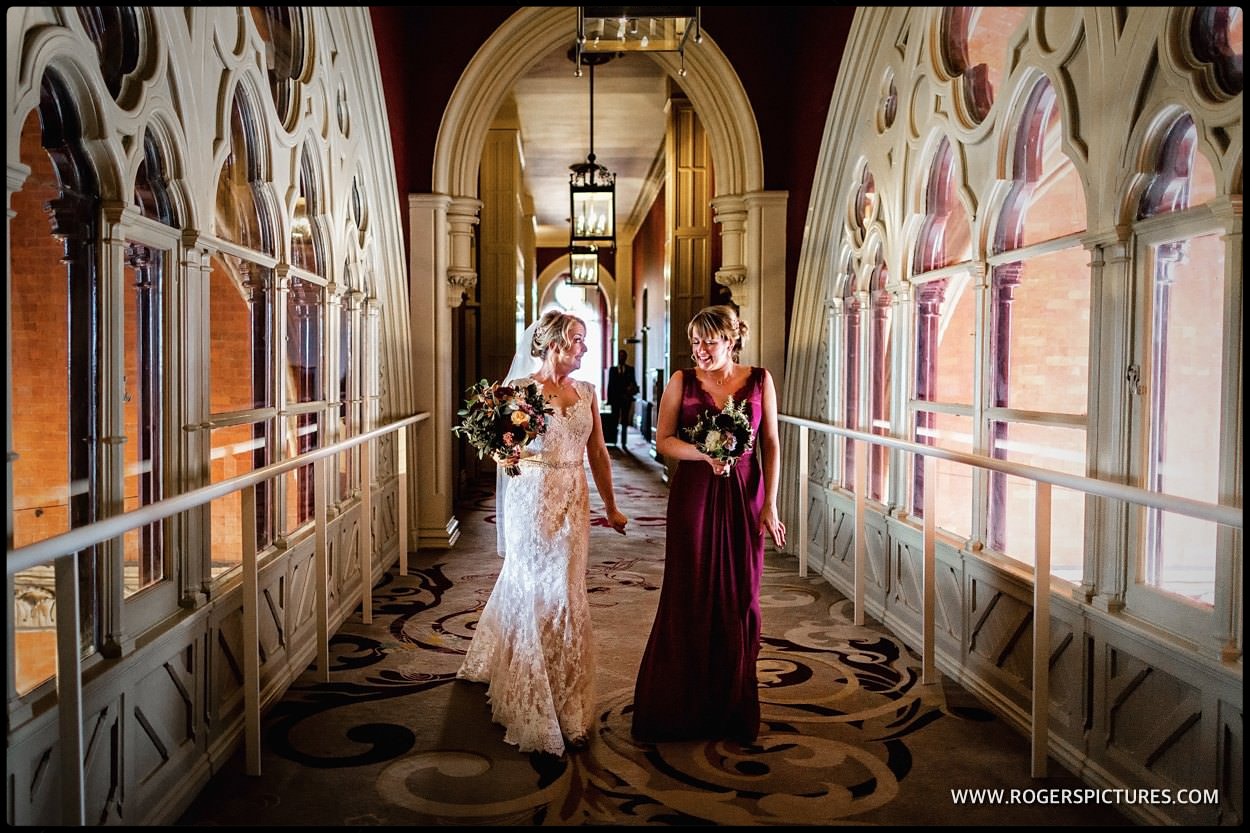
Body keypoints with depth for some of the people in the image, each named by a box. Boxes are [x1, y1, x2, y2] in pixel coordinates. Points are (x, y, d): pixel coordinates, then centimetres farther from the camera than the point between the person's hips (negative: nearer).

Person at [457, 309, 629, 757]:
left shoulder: (586, 392, 10)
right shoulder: (521, 388, -5)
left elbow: (598, 454, 13)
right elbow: (500, 450, -5)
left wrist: (610, 507, 14)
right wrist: (507, 456, -28)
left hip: (572, 502, 5)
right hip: (532, 501, -5)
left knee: (565, 593, 9)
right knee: (540, 594, -2)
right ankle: (543, 709, 11)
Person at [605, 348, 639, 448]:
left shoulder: (630, 369, 6)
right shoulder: (612, 369, 8)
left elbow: (634, 383, 6)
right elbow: (610, 385, 6)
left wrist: (633, 389, -17)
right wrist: (609, 400, 2)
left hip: (626, 399, 0)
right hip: (615, 399, 0)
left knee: (625, 421, 4)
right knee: (615, 420, 1)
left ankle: (623, 443, 6)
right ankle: (614, 442, 6)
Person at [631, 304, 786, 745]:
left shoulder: (759, 380, 3)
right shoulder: (683, 381, 1)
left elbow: (771, 445, 4)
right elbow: (663, 440, 0)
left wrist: (769, 504, -1)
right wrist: (705, 454, -17)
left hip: (744, 495, 1)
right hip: (693, 495, -1)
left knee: (739, 599, 5)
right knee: (689, 597, 1)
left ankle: (733, 707, 20)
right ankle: (682, 705, 15)